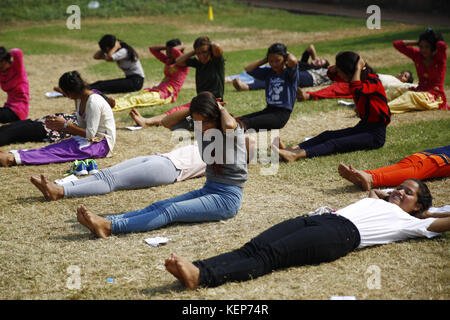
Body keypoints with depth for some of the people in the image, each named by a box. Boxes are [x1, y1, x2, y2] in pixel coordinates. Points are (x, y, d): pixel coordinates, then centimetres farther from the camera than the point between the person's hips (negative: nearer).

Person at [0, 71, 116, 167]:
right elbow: (81, 129, 13)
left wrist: (66, 124, -15)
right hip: (91, 140, 9)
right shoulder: (79, 100, 11)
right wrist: (59, 127, 0)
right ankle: (11, 154, -26)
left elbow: (90, 133, -21)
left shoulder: (94, 101, -18)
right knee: (53, 147, -11)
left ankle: (12, 159, -37)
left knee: (60, 151, -23)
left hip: (102, 143, -9)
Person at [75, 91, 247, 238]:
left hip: (227, 198, -8)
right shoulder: (203, 131, 12)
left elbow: (229, 125, -35)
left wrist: (222, 109, -16)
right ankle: (107, 221, -33)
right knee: (158, 206, -15)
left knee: (170, 211, -24)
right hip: (208, 190, 8)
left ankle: (110, 226, -39)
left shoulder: (234, 130, -11)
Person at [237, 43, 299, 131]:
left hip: (283, 113, -6)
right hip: (268, 109, 7)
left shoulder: (289, 72, -5)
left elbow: (293, 61, -27)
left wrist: (288, 54, -4)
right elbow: (248, 69, 12)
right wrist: (265, 59, 8)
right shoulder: (268, 72, 14)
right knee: (240, 120, -22)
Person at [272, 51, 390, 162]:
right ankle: (293, 149, -29)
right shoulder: (355, 78, 9)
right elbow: (331, 73, 20)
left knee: (335, 143, -24)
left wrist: (358, 69, -25)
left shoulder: (373, 81, -17)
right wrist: (338, 66, -1)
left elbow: (356, 90, -39)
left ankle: (296, 155, -40)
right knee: (327, 135, -10)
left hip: (376, 134, -9)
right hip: (362, 126, 9)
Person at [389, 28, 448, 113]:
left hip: (435, 96, -6)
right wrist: (417, 43, 6)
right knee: (400, 92, -25)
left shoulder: (439, 57, -4)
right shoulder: (417, 55, 9)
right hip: (420, 91, 6)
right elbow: (397, 44, 10)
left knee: (411, 96, -35)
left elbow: (442, 45, -28)